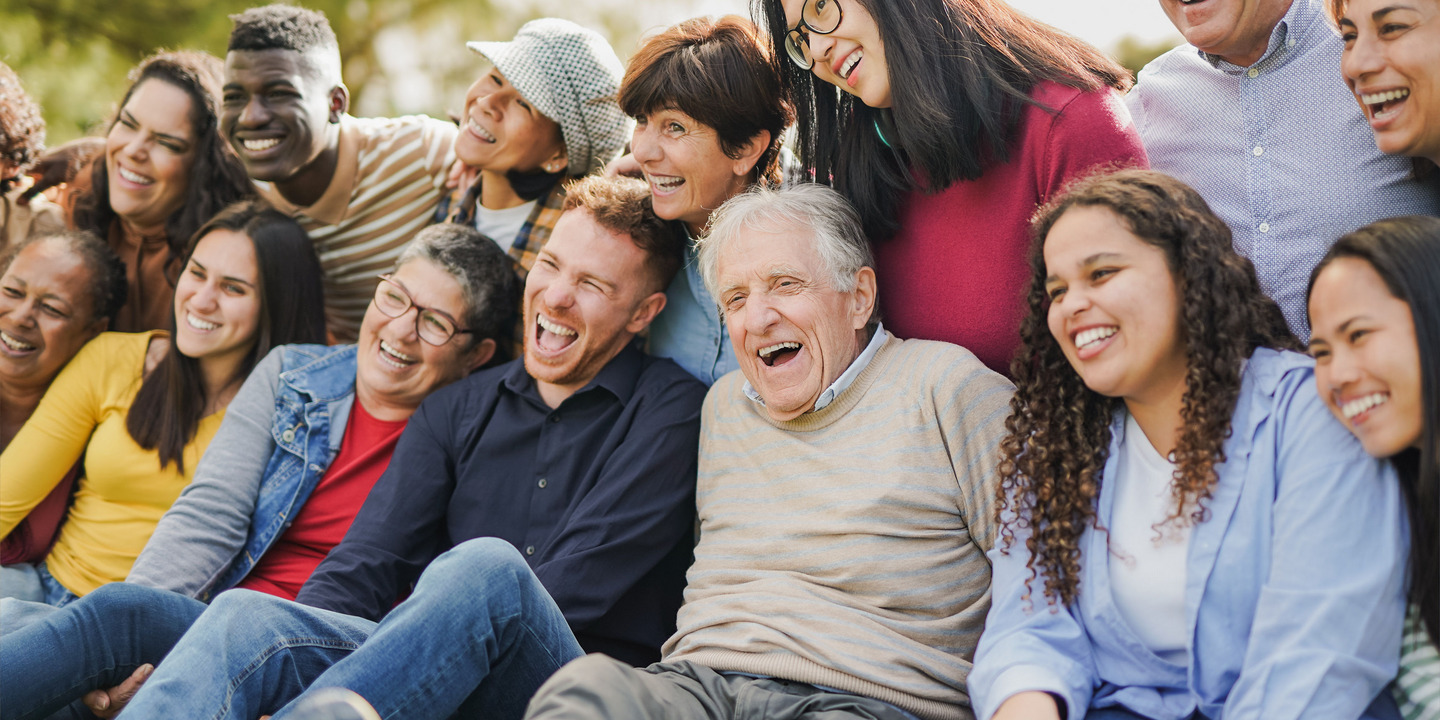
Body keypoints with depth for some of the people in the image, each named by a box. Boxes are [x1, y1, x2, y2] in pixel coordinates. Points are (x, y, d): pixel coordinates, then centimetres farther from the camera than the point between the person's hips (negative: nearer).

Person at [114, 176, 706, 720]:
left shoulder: (669, 411, 3)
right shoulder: (458, 408, 19)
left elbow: (577, 589, -9)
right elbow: (364, 565, 9)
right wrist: (293, 643, -15)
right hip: (431, 668, 5)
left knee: (487, 567, -37)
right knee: (244, 617, -23)